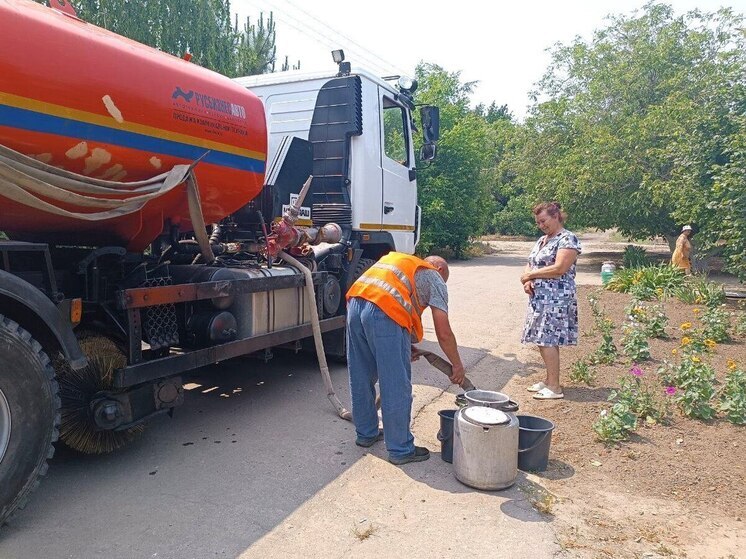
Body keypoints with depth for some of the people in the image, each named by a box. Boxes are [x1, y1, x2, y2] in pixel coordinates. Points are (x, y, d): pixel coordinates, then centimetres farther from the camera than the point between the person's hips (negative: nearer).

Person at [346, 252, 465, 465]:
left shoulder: (398, 262, 35)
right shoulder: (434, 278, 16)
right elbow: (444, 333, 10)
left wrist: (406, 348, 34)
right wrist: (457, 365, 24)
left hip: (355, 303, 7)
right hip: (384, 314, -7)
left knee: (361, 379, 20)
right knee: (397, 388, 5)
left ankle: (366, 434, 37)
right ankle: (401, 450, 17)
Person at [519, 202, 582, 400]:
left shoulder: (568, 239, -9)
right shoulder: (542, 240, 18)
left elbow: (559, 268, -20)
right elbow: (530, 264, 19)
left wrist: (531, 275, -11)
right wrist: (527, 280, -3)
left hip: (556, 300, -8)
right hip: (539, 298, 8)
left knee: (548, 341, -8)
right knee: (544, 340, 11)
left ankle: (555, 387, -1)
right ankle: (549, 380, 22)